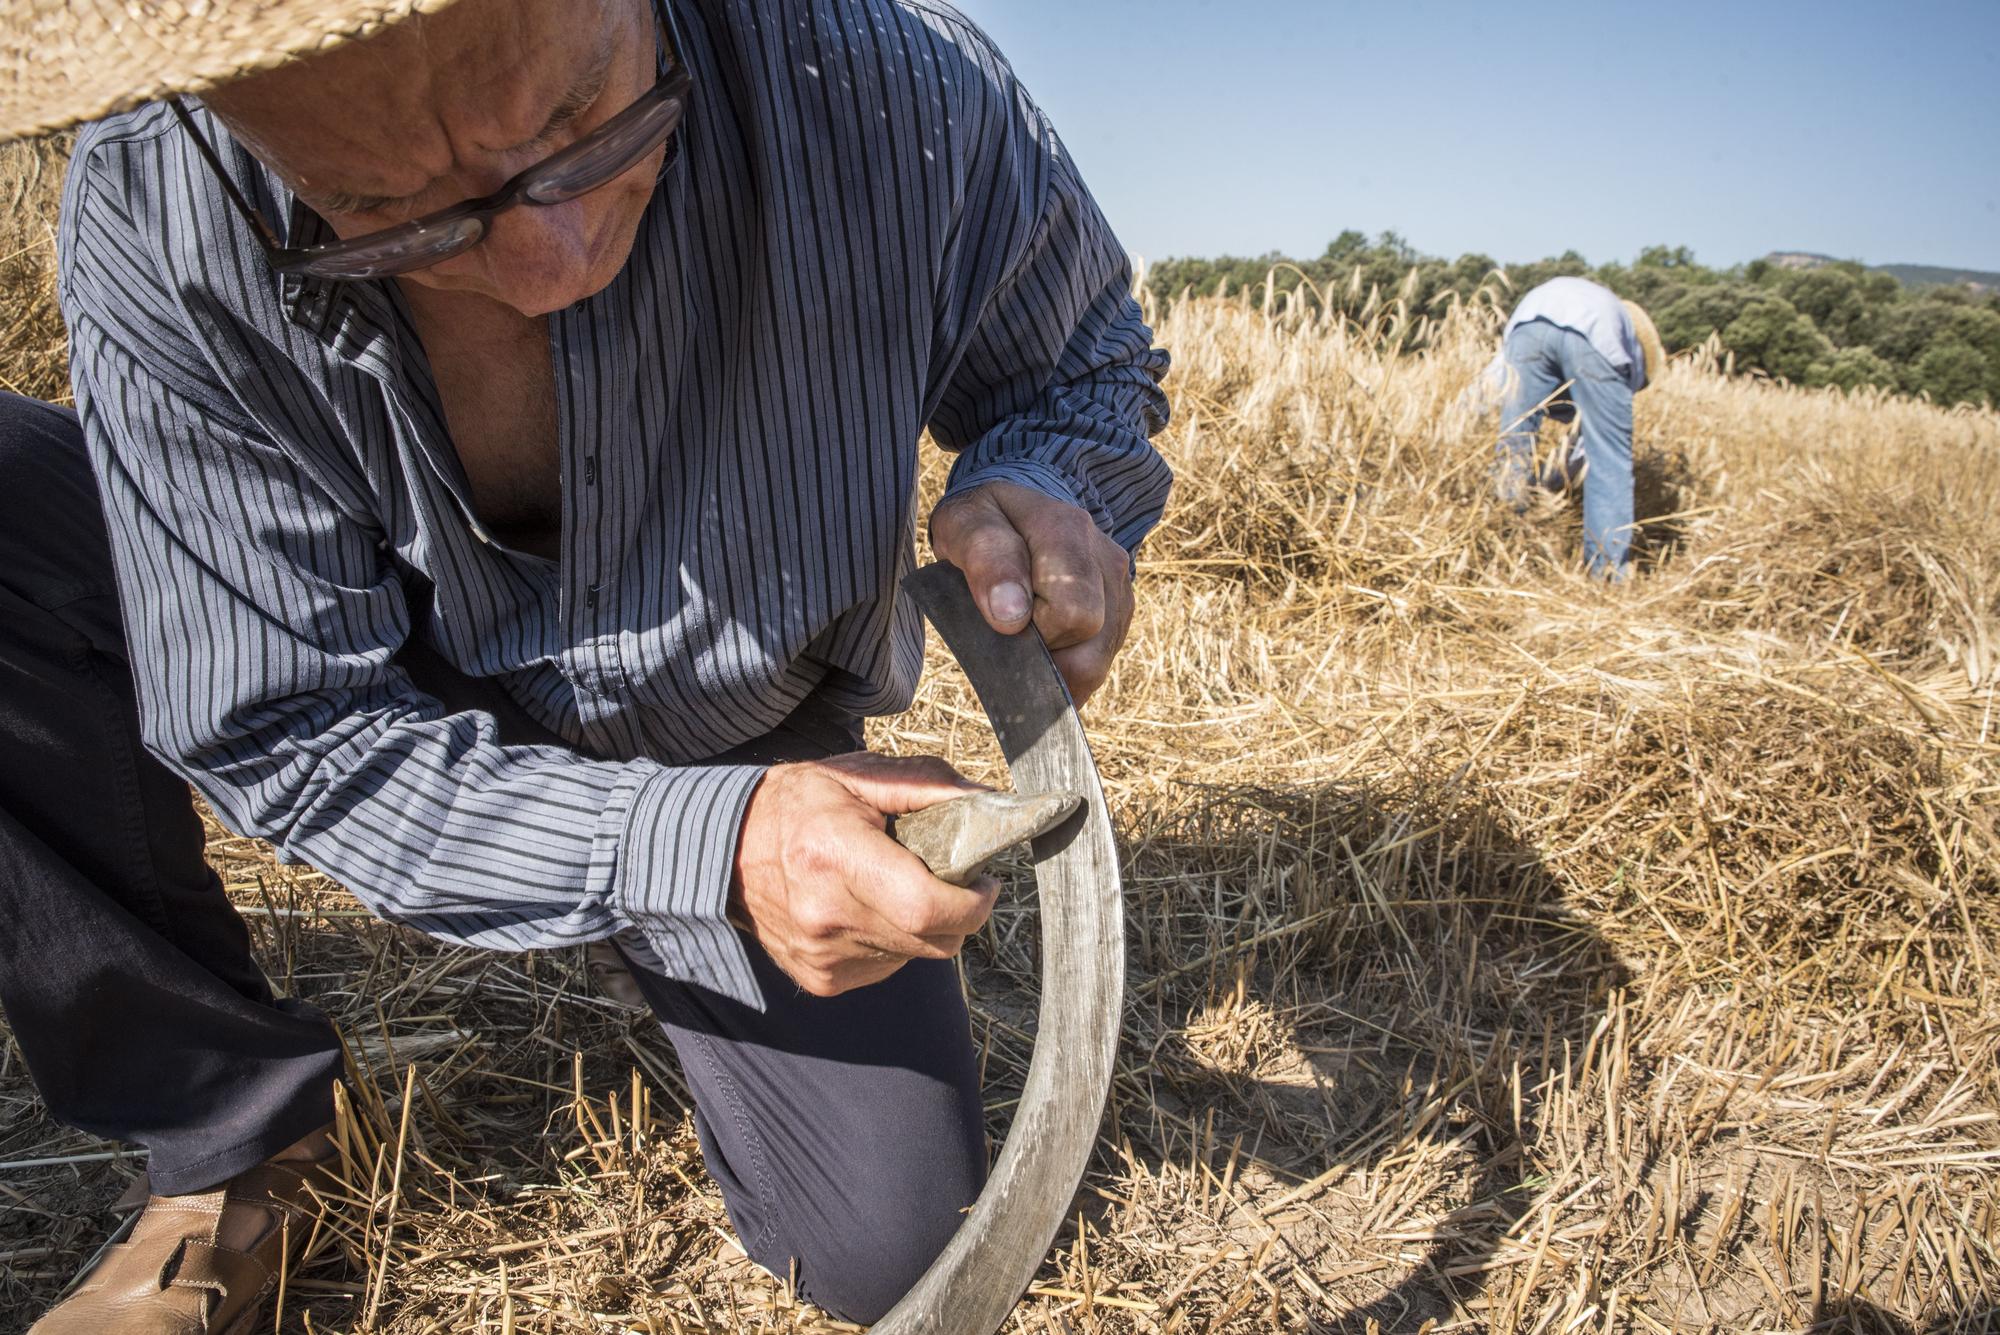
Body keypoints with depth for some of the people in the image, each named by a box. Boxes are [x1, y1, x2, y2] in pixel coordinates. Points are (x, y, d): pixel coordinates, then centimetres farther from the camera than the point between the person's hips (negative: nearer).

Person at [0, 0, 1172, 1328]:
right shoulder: (152, 214, -27)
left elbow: (1089, 365, -8)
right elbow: (291, 735, -24)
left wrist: (1044, 492, -33)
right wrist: (701, 844, -38)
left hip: (750, 746, 0)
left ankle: (677, 972, 26)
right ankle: (231, 1141, -5)